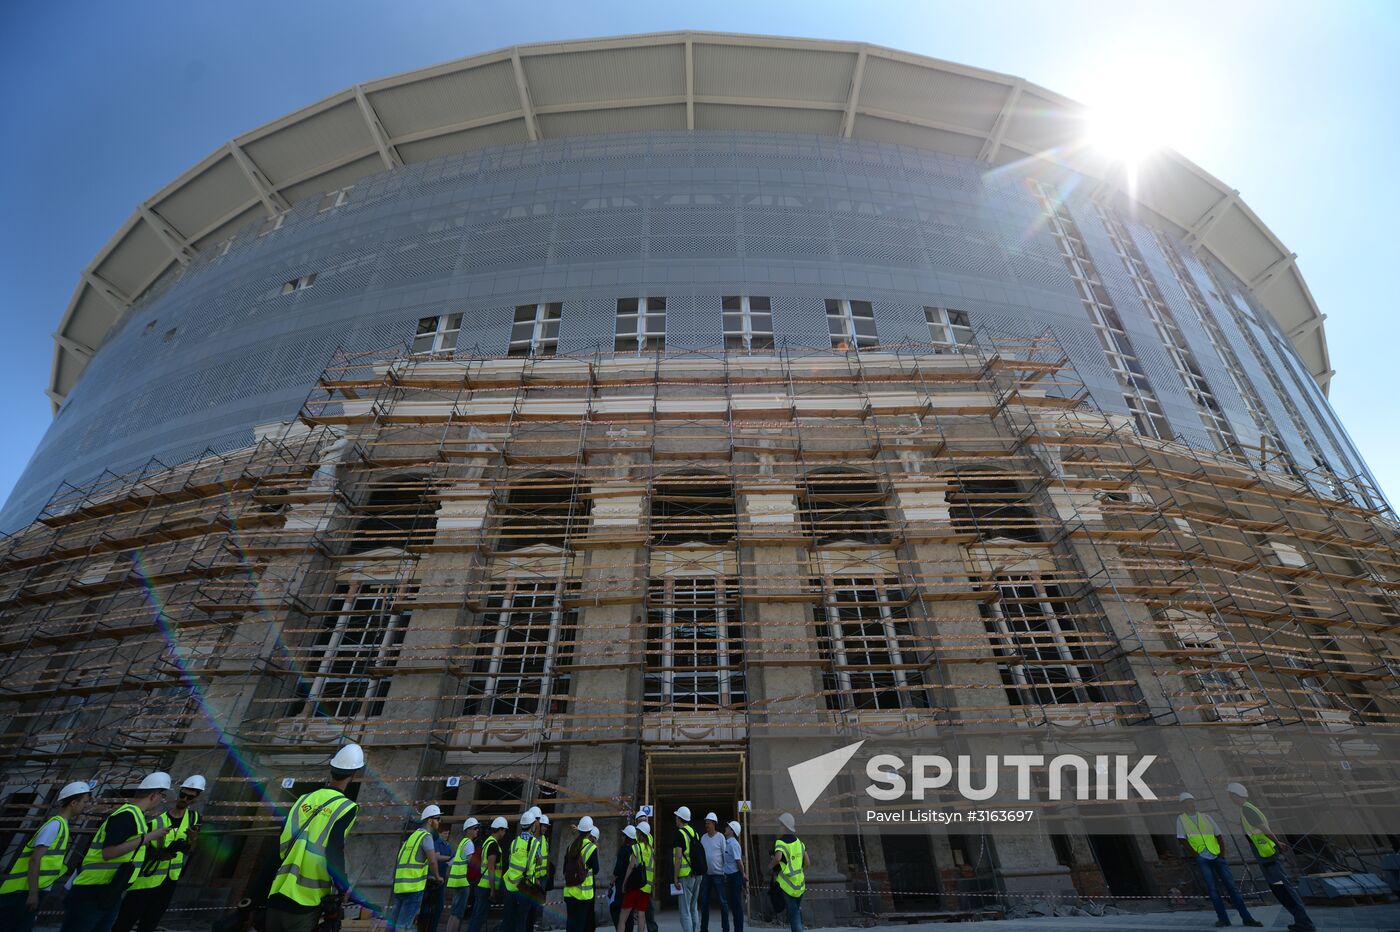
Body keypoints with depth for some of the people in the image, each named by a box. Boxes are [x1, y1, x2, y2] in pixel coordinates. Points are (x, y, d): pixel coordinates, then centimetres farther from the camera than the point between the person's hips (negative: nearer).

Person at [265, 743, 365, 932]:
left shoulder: (304, 799, 8)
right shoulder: (346, 807, -10)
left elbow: (282, 844, 10)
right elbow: (334, 853, -16)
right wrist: (342, 890, -5)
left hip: (277, 895, 5)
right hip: (305, 904, -5)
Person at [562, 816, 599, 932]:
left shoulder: (570, 846, 1)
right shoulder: (592, 848, -12)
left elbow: (565, 870, 9)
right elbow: (595, 873, -4)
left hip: (569, 892, 4)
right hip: (584, 892, -4)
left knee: (570, 921, 14)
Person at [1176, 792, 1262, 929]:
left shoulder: (1205, 817, 12)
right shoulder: (1181, 819, 4)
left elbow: (1218, 835, 13)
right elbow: (1182, 839, -1)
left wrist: (1222, 852, 1)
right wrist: (1195, 855, -7)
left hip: (1216, 856, 2)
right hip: (1201, 858, -2)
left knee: (1231, 885, -1)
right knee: (1212, 888, -5)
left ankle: (1246, 918, 6)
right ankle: (1223, 918, 2)